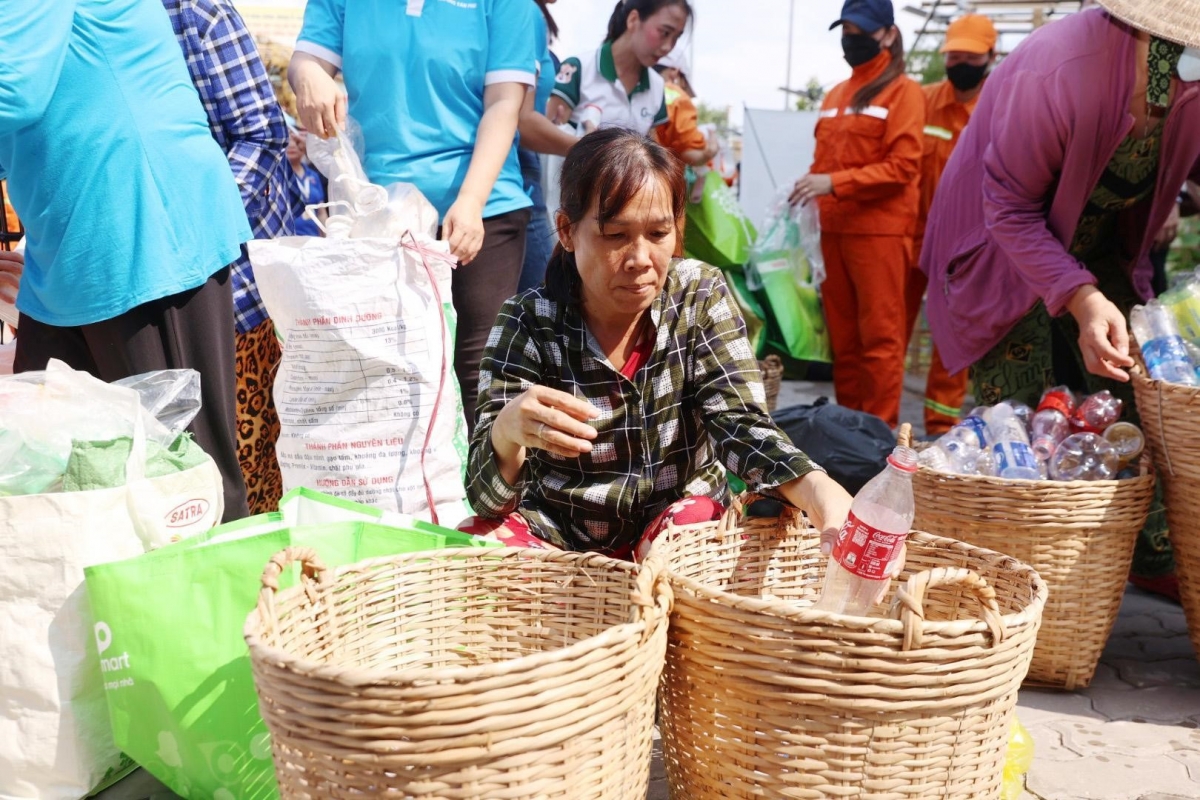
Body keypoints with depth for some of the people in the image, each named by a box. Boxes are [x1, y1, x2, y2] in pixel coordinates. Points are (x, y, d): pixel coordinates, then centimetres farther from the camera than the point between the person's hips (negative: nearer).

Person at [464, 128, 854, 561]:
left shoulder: (702, 296, -9)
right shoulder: (529, 322, -14)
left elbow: (740, 423, -17)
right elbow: (488, 495, -17)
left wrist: (815, 488, -39)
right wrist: (507, 432, -42)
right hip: (557, 536, -1)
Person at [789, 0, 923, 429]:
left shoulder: (903, 91, -3)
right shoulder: (834, 96, 18)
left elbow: (902, 166, -12)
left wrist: (834, 183, -19)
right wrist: (810, 190, 3)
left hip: (879, 230, -6)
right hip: (832, 228, 6)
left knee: (880, 334, -4)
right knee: (841, 333, 9)